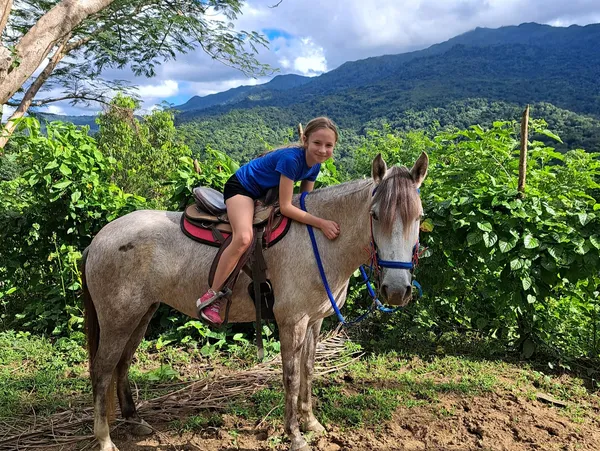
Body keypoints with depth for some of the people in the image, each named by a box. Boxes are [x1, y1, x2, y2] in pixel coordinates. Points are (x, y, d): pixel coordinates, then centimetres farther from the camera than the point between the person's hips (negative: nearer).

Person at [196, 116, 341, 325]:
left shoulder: (314, 165, -7)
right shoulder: (291, 158, -32)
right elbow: (285, 207, -33)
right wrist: (321, 223, -38)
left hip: (266, 193, 10)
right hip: (241, 188, -9)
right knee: (244, 237, -32)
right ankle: (211, 296, -19)